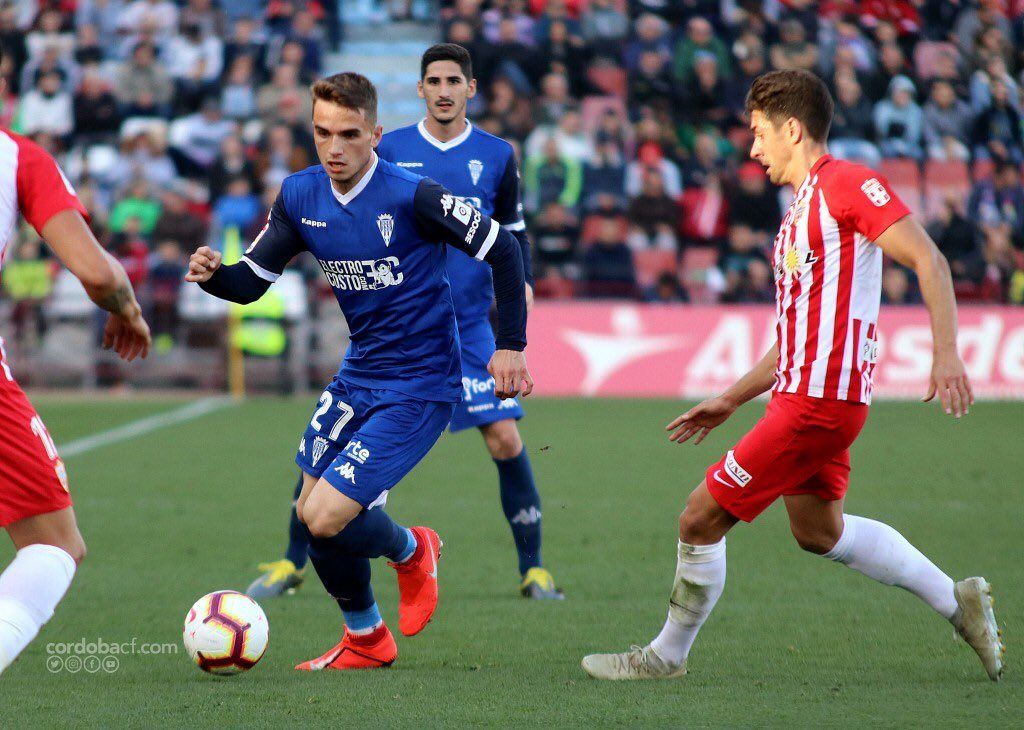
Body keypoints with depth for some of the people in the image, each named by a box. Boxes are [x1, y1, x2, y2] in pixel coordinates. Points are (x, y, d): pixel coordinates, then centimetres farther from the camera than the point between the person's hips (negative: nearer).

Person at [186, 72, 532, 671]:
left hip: (418, 390, -7)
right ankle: (365, 641, 32)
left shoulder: (412, 196, -20)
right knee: (311, 515, 9)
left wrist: (511, 345, -13)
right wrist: (213, 274, -18)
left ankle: (410, 551, 17)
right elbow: (251, 280, 4)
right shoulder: (301, 196, -1)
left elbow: (503, 248, -13)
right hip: (357, 378, 7)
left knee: (325, 518, -16)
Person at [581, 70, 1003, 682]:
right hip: (806, 391, 11)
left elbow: (928, 260, -17)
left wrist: (947, 355, -26)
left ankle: (668, 655, 11)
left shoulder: (845, 183, -10)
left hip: (818, 400, -11)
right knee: (818, 530, 21)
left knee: (701, 517, -4)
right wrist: (731, 401, 24)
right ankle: (958, 601, 25)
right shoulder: (802, 209, 20)